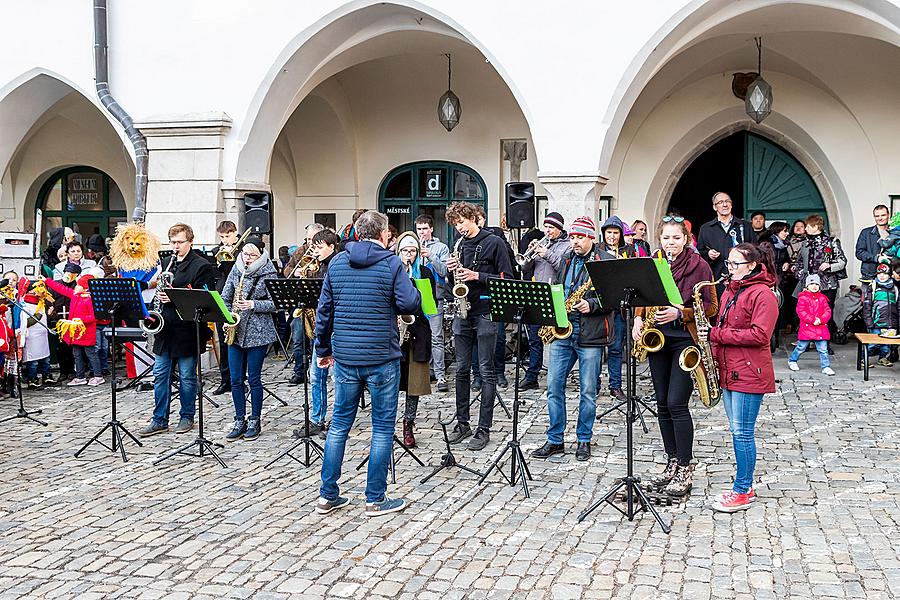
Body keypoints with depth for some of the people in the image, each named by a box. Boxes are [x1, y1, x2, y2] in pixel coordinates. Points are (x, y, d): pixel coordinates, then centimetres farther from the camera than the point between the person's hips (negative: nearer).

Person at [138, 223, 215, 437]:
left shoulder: (201, 265, -6)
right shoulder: (167, 262, 14)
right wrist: (159, 295, 2)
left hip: (186, 329, -6)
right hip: (165, 328, 6)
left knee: (187, 377, 5)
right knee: (160, 375, 7)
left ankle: (187, 417, 18)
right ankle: (159, 420, 14)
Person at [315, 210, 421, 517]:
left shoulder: (336, 263, 6)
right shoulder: (391, 263, -8)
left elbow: (324, 309, 9)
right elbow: (411, 304, -14)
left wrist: (323, 349, 17)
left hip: (344, 356, 5)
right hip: (381, 357, -4)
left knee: (340, 423, 14)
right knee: (383, 427, 6)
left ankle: (327, 496, 18)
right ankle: (376, 500, 11)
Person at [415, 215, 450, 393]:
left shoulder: (441, 247, 4)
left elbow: (444, 271, -5)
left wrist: (430, 256, -16)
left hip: (434, 297, -4)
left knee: (436, 337, -8)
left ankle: (440, 375, -8)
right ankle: (428, 369, 21)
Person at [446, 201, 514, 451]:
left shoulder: (494, 242, -4)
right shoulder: (460, 245, 14)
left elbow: (507, 278, -7)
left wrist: (477, 276, -16)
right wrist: (452, 271, -3)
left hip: (485, 313, -6)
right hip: (462, 312, 6)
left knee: (486, 371, -2)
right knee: (462, 370, 9)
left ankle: (484, 429, 3)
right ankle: (462, 423, 19)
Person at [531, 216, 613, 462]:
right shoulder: (566, 259, 14)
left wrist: (591, 304, -22)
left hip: (590, 335, -5)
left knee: (588, 391, 4)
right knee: (554, 385, 3)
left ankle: (584, 440, 17)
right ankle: (554, 440, 13)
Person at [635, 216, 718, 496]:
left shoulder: (699, 265, -5)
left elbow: (711, 307, -7)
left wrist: (680, 313, -20)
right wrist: (638, 318, -3)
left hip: (686, 339, -5)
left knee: (676, 403, -10)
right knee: (663, 404, 8)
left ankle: (685, 469, -1)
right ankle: (672, 462, 20)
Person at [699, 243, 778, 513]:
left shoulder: (762, 294, -12)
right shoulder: (730, 291, 16)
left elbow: (759, 335, -20)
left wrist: (716, 335, -19)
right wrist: (713, 347, 7)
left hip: (749, 374, -9)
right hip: (727, 370, 9)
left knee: (742, 432, -4)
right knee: (737, 430, 13)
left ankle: (743, 492, 4)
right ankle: (745, 486, 23)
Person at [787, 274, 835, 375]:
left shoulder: (822, 298, 10)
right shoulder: (803, 297, -3)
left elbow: (828, 311, 5)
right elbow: (801, 312, -11)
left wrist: (821, 320, -13)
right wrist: (812, 320, -18)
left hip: (821, 328, 3)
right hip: (806, 328, -3)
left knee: (823, 349, 2)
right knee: (801, 347, 8)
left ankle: (826, 367, 8)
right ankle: (792, 361, 29)